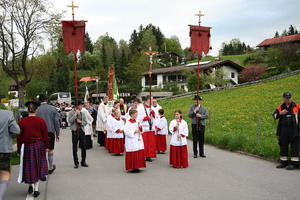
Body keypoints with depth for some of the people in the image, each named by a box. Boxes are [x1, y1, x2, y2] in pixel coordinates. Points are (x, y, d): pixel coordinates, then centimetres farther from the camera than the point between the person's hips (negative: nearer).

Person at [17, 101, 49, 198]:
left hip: (27, 146, 0)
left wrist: (19, 150, 8)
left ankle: (31, 185, 12)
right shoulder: (41, 120, -5)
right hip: (39, 145, 0)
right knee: (37, 166, 10)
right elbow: (45, 135, -1)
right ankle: (36, 189, 10)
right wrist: (47, 146, 10)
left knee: (29, 167, 16)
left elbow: (19, 137, 0)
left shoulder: (22, 121, -4)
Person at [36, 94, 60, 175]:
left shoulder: (37, 110, -5)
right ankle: (51, 168, 22)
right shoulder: (53, 108, -2)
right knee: (50, 150, 12)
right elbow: (56, 122, -2)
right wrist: (57, 134, 5)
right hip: (50, 132, 1)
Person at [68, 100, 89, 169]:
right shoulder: (71, 112, -1)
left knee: (83, 147, 3)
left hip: (82, 130, 3)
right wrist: (75, 114, -16)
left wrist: (81, 122, -9)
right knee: (75, 148, 3)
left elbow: (85, 122, 9)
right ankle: (76, 162, 13)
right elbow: (70, 121, -14)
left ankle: (83, 161, 17)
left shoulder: (82, 113, 11)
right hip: (75, 131, -3)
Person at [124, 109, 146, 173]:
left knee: (139, 154, 7)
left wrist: (140, 127, -4)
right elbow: (126, 131, -17)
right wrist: (134, 131, -19)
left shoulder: (137, 122, 10)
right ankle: (133, 168, 6)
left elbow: (141, 131, 17)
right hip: (131, 142, -7)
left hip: (138, 141, 7)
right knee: (132, 155, -3)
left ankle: (137, 167, 16)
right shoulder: (128, 123, -10)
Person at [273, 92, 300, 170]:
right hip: (283, 131, 4)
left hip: (293, 130, -4)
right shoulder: (280, 108, 10)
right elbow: (274, 116, 11)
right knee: (283, 146, 10)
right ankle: (284, 162, 21)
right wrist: (280, 113, -10)